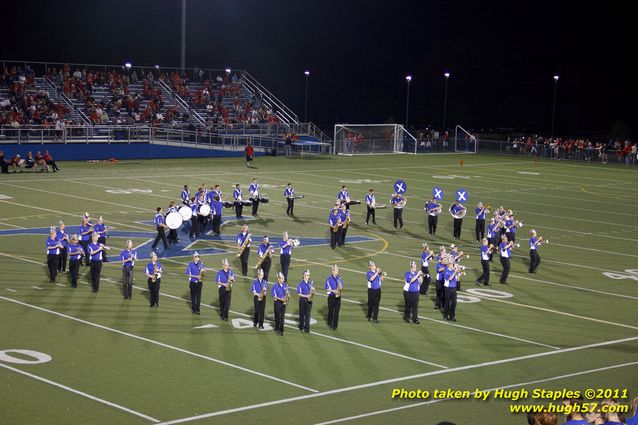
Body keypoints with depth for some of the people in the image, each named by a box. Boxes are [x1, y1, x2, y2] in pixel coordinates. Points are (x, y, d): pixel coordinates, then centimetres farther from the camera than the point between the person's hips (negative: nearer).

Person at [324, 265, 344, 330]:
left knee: (337, 311, 1)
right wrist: (333, 290, -18)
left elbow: (341, 286, 13)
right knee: (331, 310, 8)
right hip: (331, 296, -3)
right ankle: (330, 324, 25)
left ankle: (335, 325, 5)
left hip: (338, 296, 3)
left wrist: (341, 288, -10)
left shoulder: (339, 278, 6)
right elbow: (326, 287, -7)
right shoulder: (329, 278, -6)